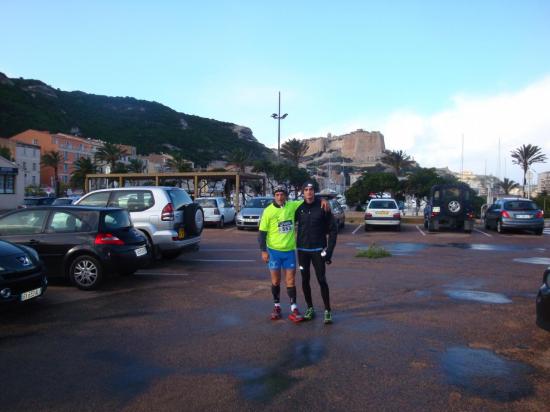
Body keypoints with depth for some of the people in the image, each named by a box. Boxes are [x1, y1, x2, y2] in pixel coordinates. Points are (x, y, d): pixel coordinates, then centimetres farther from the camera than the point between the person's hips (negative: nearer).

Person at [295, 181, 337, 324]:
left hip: (318, 249, -3)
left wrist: (329, 250, -8)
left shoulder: (322, 207, -6)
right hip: (302, 250, 3)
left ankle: (328, 311, 6)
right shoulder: (299, 208, 1)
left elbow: (333, 229, -3)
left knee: (322, 280, -5)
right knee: (305, 280, 9)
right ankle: (310, 308, 23)